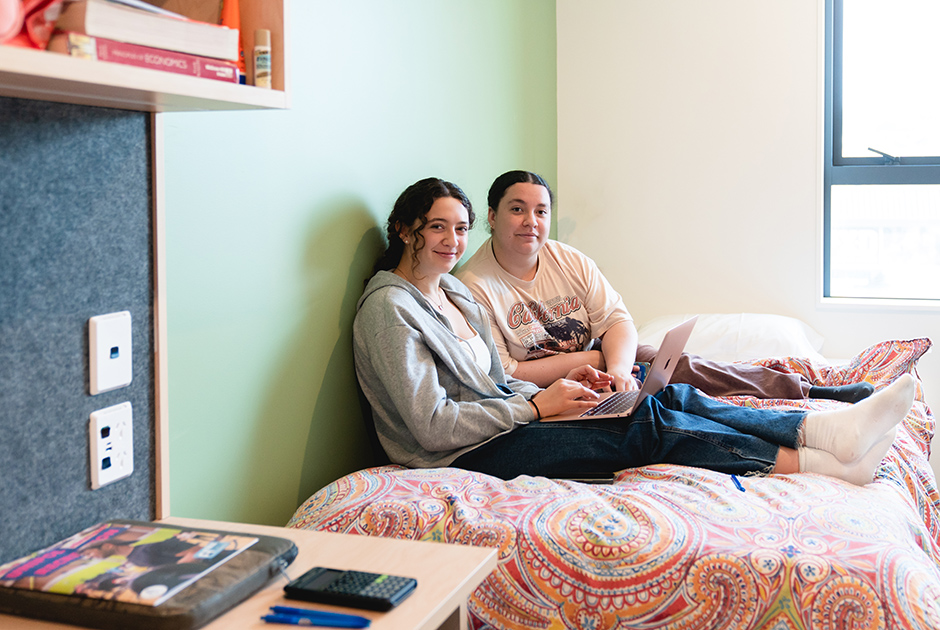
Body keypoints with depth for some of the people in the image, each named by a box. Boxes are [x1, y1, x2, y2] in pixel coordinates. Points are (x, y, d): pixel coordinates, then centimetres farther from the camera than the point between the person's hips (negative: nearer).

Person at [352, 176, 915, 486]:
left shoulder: (453, 290, 15)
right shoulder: (389, 308, -14)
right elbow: (432, 427, -21)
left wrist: (558, 388, -1)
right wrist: (538, 404, -17)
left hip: (501, 417, 9)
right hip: (466, 456, -9)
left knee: (667, 396, -8)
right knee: (648, 426, -21)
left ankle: (831, 429, -14)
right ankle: (828, 462, -18)